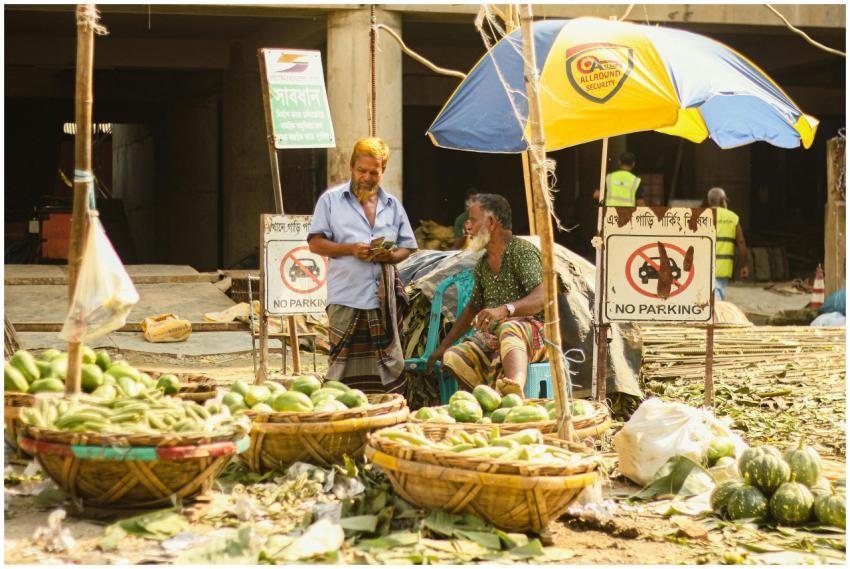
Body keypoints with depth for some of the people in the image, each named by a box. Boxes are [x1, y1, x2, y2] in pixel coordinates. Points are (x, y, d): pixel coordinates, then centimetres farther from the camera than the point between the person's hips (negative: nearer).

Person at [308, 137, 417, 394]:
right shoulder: (331, 200, 7)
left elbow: (406, 248, 18)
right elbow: (315, 244, 2)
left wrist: (391, 256, -6)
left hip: (385, 298, 3)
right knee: (344, 362, -4)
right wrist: (351, 249, -13)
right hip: (346, 298, -3)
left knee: (389, 363, 2)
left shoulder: (393, 205, 17)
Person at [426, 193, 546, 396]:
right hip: (491, 337, 7)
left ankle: (514, 391, -72)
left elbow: (541, 297, -18)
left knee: (509, 329, -43)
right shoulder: (482, 265, 19)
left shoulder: (522, 251, -5)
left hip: (530, 330, -7)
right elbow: (473, 308, 30)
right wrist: (443, 346, 25)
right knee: (453, 358, -19)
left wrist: (506, 309, -34)